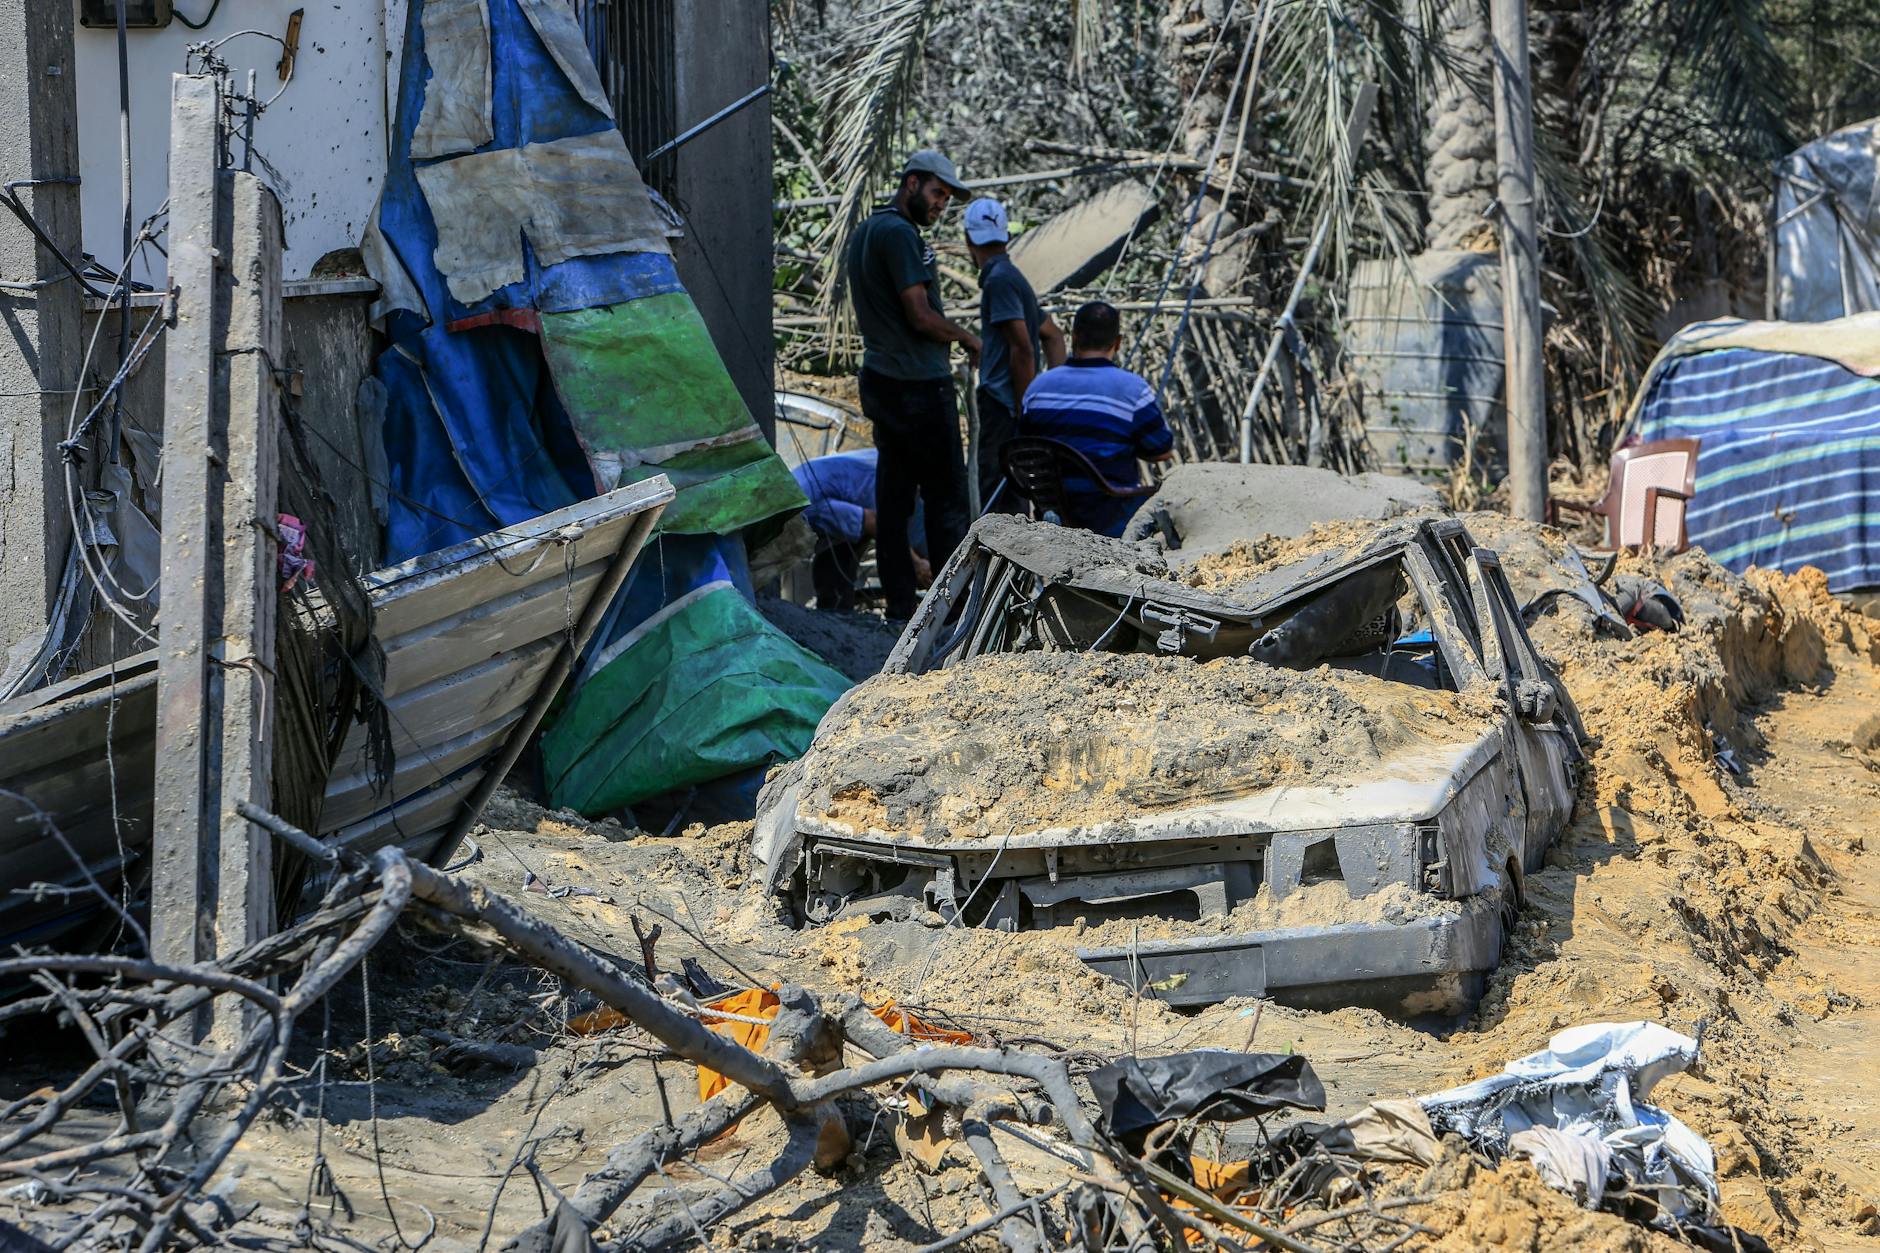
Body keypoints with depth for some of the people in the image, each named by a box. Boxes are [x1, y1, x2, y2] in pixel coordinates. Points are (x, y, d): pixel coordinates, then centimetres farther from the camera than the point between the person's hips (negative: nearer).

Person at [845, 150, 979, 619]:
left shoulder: (865, 230, 16)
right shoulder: (899, 233, -15)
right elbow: (921, 317, -19)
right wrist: (968, 338, -3)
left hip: (883, 382, 10)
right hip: (919, 386, -10)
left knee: (893, 499, 9)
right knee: (947, 497, -4)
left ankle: (900, 607, 12)